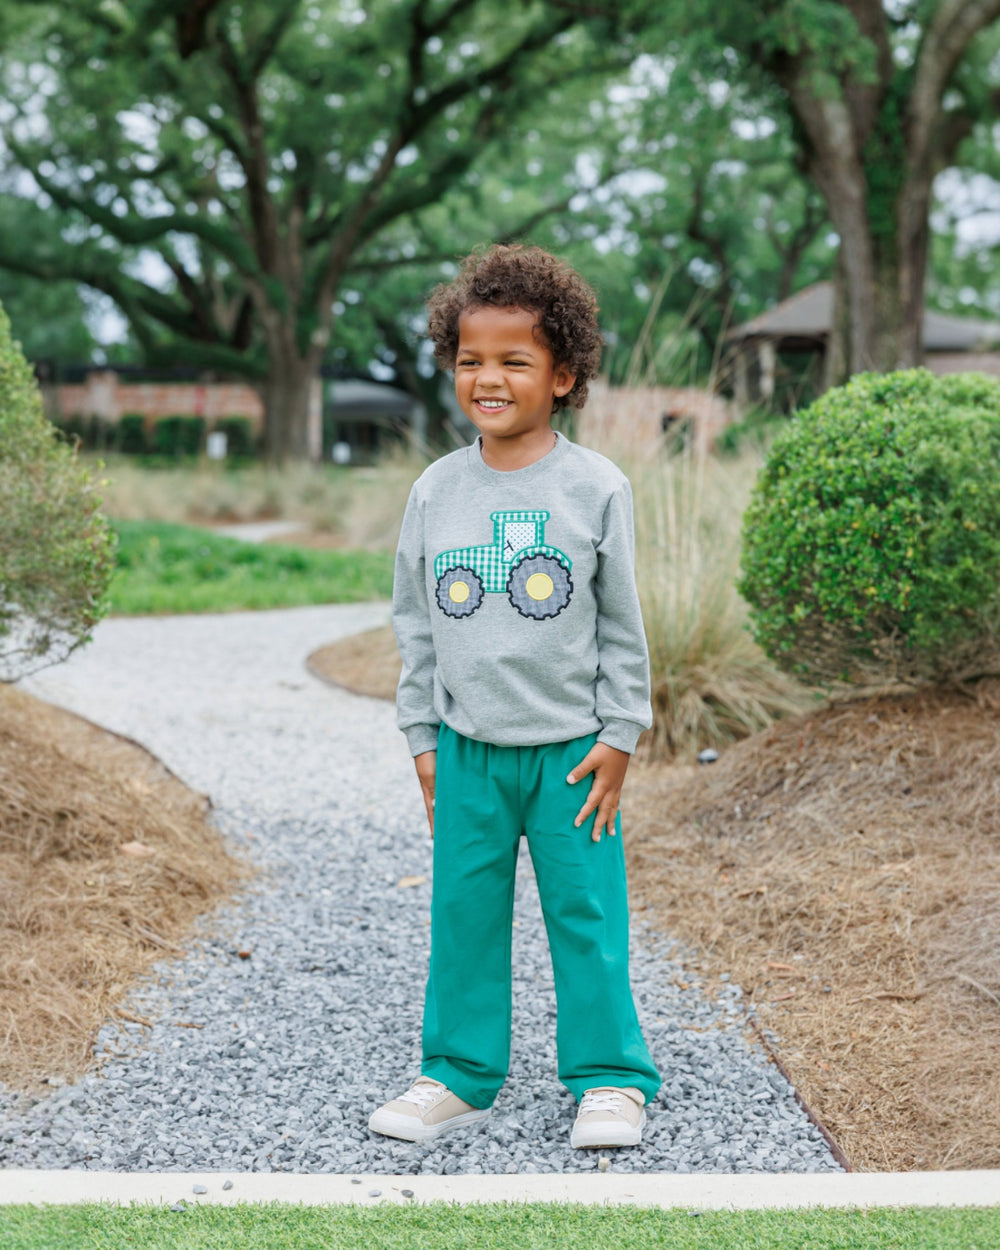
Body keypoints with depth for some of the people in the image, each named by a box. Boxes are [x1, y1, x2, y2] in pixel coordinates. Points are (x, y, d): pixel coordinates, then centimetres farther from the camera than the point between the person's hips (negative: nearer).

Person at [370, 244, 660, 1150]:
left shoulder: (595, 487, -5)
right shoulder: (437, 491, 3)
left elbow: (623, 623, 0)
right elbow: (414, 621, 9)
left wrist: (619, 737, -3)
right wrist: (424, 737, 7)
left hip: (571, 748, -3)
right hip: (467, 749, 3)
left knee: (586, 913, 3)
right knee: (464, 914, 9)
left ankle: (611, 1078, 17)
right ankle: (460, 1075, 22)